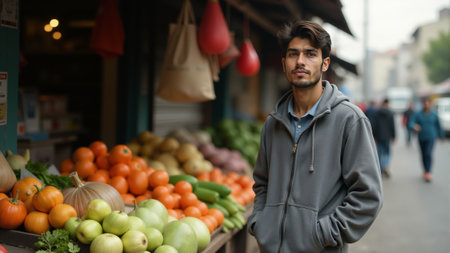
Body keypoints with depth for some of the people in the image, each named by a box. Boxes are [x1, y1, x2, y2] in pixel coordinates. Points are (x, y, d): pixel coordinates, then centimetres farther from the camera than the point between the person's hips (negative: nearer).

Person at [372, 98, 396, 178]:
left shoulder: (377, 112, 0)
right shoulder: (390, 113, -6)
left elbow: (374, 125, 0)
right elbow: (392, 126, -5)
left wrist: (374, 137, 6)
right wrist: (393, 136, 3)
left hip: (378, 136, 2)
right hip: (387, 137, -1)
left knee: (379, 154, 10)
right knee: (387, 153, 8)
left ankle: (380, 170, 13)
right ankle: (386, 167, -13)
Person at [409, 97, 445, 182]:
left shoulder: (434, 115, -2)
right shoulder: (418, 114, -3)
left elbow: (438, 126, 8)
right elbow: (411, 123, -15)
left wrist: (441, 136, 16)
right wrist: (414, 126, -39)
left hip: (431, 137, -2)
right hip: (421, 138, 2)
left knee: (428, 154, -18)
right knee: (423, 155, 12)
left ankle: (428, 173, -19)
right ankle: (425, 171, 29)